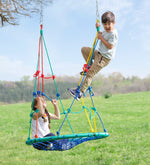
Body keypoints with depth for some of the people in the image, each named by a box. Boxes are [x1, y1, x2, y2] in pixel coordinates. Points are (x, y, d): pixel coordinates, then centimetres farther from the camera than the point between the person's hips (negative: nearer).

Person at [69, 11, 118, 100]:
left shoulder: (113, 33, -20)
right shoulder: (106, 31, 8)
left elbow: (110, 46, -24)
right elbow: (101, 35, 30)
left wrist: (101, 38, -18)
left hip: (104, 58, -10)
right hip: (99, 53, 10)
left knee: (90, 74, -13)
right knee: (84, 49, 18)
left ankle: (80, 92, -10)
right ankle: (90, 67, 18)